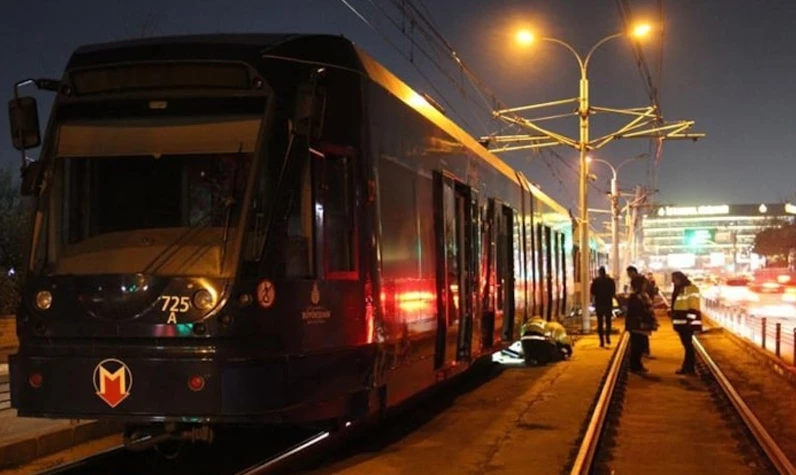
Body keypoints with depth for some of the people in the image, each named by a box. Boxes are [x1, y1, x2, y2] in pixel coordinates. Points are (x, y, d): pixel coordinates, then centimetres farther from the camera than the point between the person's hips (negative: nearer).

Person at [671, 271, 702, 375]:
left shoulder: (691, 289, -11)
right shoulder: (678, 290, 18)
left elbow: (694, 307, -18)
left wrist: (690, 320, -23)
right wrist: (675, 321, 20)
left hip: (688, 323, -9)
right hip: (681, 322, 9)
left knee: (689, 345, -6)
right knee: (687, 345, 12)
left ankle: (688, 368, -4)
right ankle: (688, 367, 16)